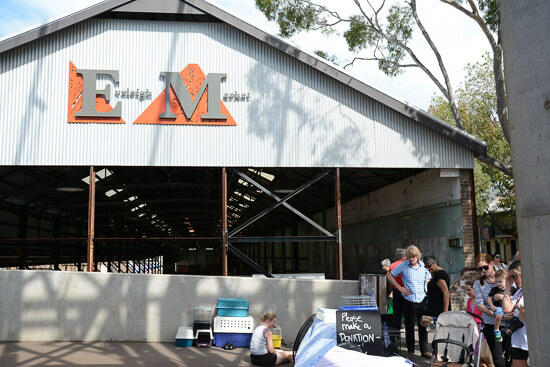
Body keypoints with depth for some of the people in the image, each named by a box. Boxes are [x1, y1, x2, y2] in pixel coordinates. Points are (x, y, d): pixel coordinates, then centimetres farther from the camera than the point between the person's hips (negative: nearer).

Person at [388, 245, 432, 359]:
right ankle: (410, 351, 17)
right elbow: (390, 276, 6)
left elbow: (429, 279, 22)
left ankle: (424, 350, 16)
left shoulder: (423, 266, 5)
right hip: (409, 301, -2)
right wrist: (400, 288, -3)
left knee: (423, 326, 5)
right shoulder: (403, 266, -2)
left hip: (422, 300, 2)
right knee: (409, 326, 6)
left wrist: (427, 290, 6)